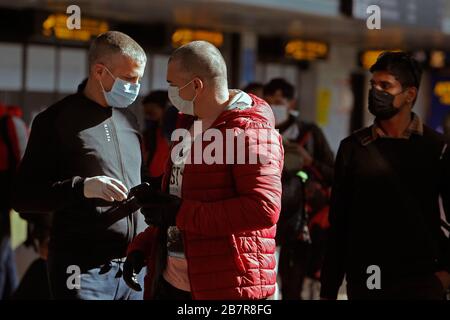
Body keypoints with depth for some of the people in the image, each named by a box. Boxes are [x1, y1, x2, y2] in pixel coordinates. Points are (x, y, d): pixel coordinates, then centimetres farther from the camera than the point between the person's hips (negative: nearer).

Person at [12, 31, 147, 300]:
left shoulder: (128, 119, 15)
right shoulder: (56, 120, -3)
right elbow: (23, 197, -7)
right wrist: (82, 187, -21)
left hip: (135, 267, 6)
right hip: (83, 270, -5)